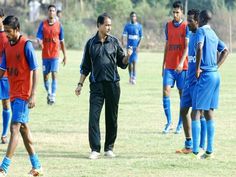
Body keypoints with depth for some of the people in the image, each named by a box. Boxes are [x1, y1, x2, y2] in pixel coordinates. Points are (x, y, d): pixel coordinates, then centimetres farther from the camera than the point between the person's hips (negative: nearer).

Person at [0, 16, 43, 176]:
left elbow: (35, 71, -13)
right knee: (24, 128, 12)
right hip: (14, 94, 8)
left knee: (15, 128, -12)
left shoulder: (26, 45, -12)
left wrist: (33, 95, -18)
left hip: (24, 94, -8)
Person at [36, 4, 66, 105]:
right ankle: (49, 93, 29)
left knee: (54, 75, -13)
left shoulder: (59, 25, 3)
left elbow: (62, 41, 9)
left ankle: (53, 96, -15)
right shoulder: (43, 24, 2)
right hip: (45, 55, 1)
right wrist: (40, 43, -29)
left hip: (55, 55, -1)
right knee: (45, 76, 9)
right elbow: (39, 37, -4)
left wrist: (65, 56, 9)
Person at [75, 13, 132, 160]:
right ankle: (95, 149, -4)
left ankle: (109, 148, 15)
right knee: (93, 116, -8)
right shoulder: (91, 43, 6)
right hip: (96, 84, 0)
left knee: (112, 117, 5)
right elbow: (85, 66, 13)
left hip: (113, 84, 0)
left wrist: (128, 56, -13)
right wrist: (80, 84, 8)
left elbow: (122, 63, 8)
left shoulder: (114, 42, 6)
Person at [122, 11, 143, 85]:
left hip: (135, 46, -2)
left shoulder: (139, 26, 3)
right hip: (129, 46, 2)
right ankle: (130, 77, 21)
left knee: (134, 61, -13)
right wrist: (123, 43, -20)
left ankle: (134, 78, -15)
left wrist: (138, 46, -7)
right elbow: (123, 35, -2)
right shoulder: (127, 26, 4)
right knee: (129, 62, 7)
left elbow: (141, 37, 4)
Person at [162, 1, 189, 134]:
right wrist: (163, 64, 15)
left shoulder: (186, 26, -3)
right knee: (166, 91, -8)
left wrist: (181, 63, -24)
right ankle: (169, 122, 0)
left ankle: (180, 124, 8)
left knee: (182, 93, 1)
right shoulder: (168, 25, 11)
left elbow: (187, 46, -11)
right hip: (169, 66, 4)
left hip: (182, 66, -4)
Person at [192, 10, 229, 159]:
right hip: (215, 75, 8)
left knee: (197, 112, -7)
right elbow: (225, 51, 27)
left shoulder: (201, 31, -8)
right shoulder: (214, 34, 17)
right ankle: (209, 151, 11)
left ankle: (195, 151, -12)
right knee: (209, 112, 11)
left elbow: (199, 48, -26)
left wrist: (197, 68, -18)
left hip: (205, 75, -8)